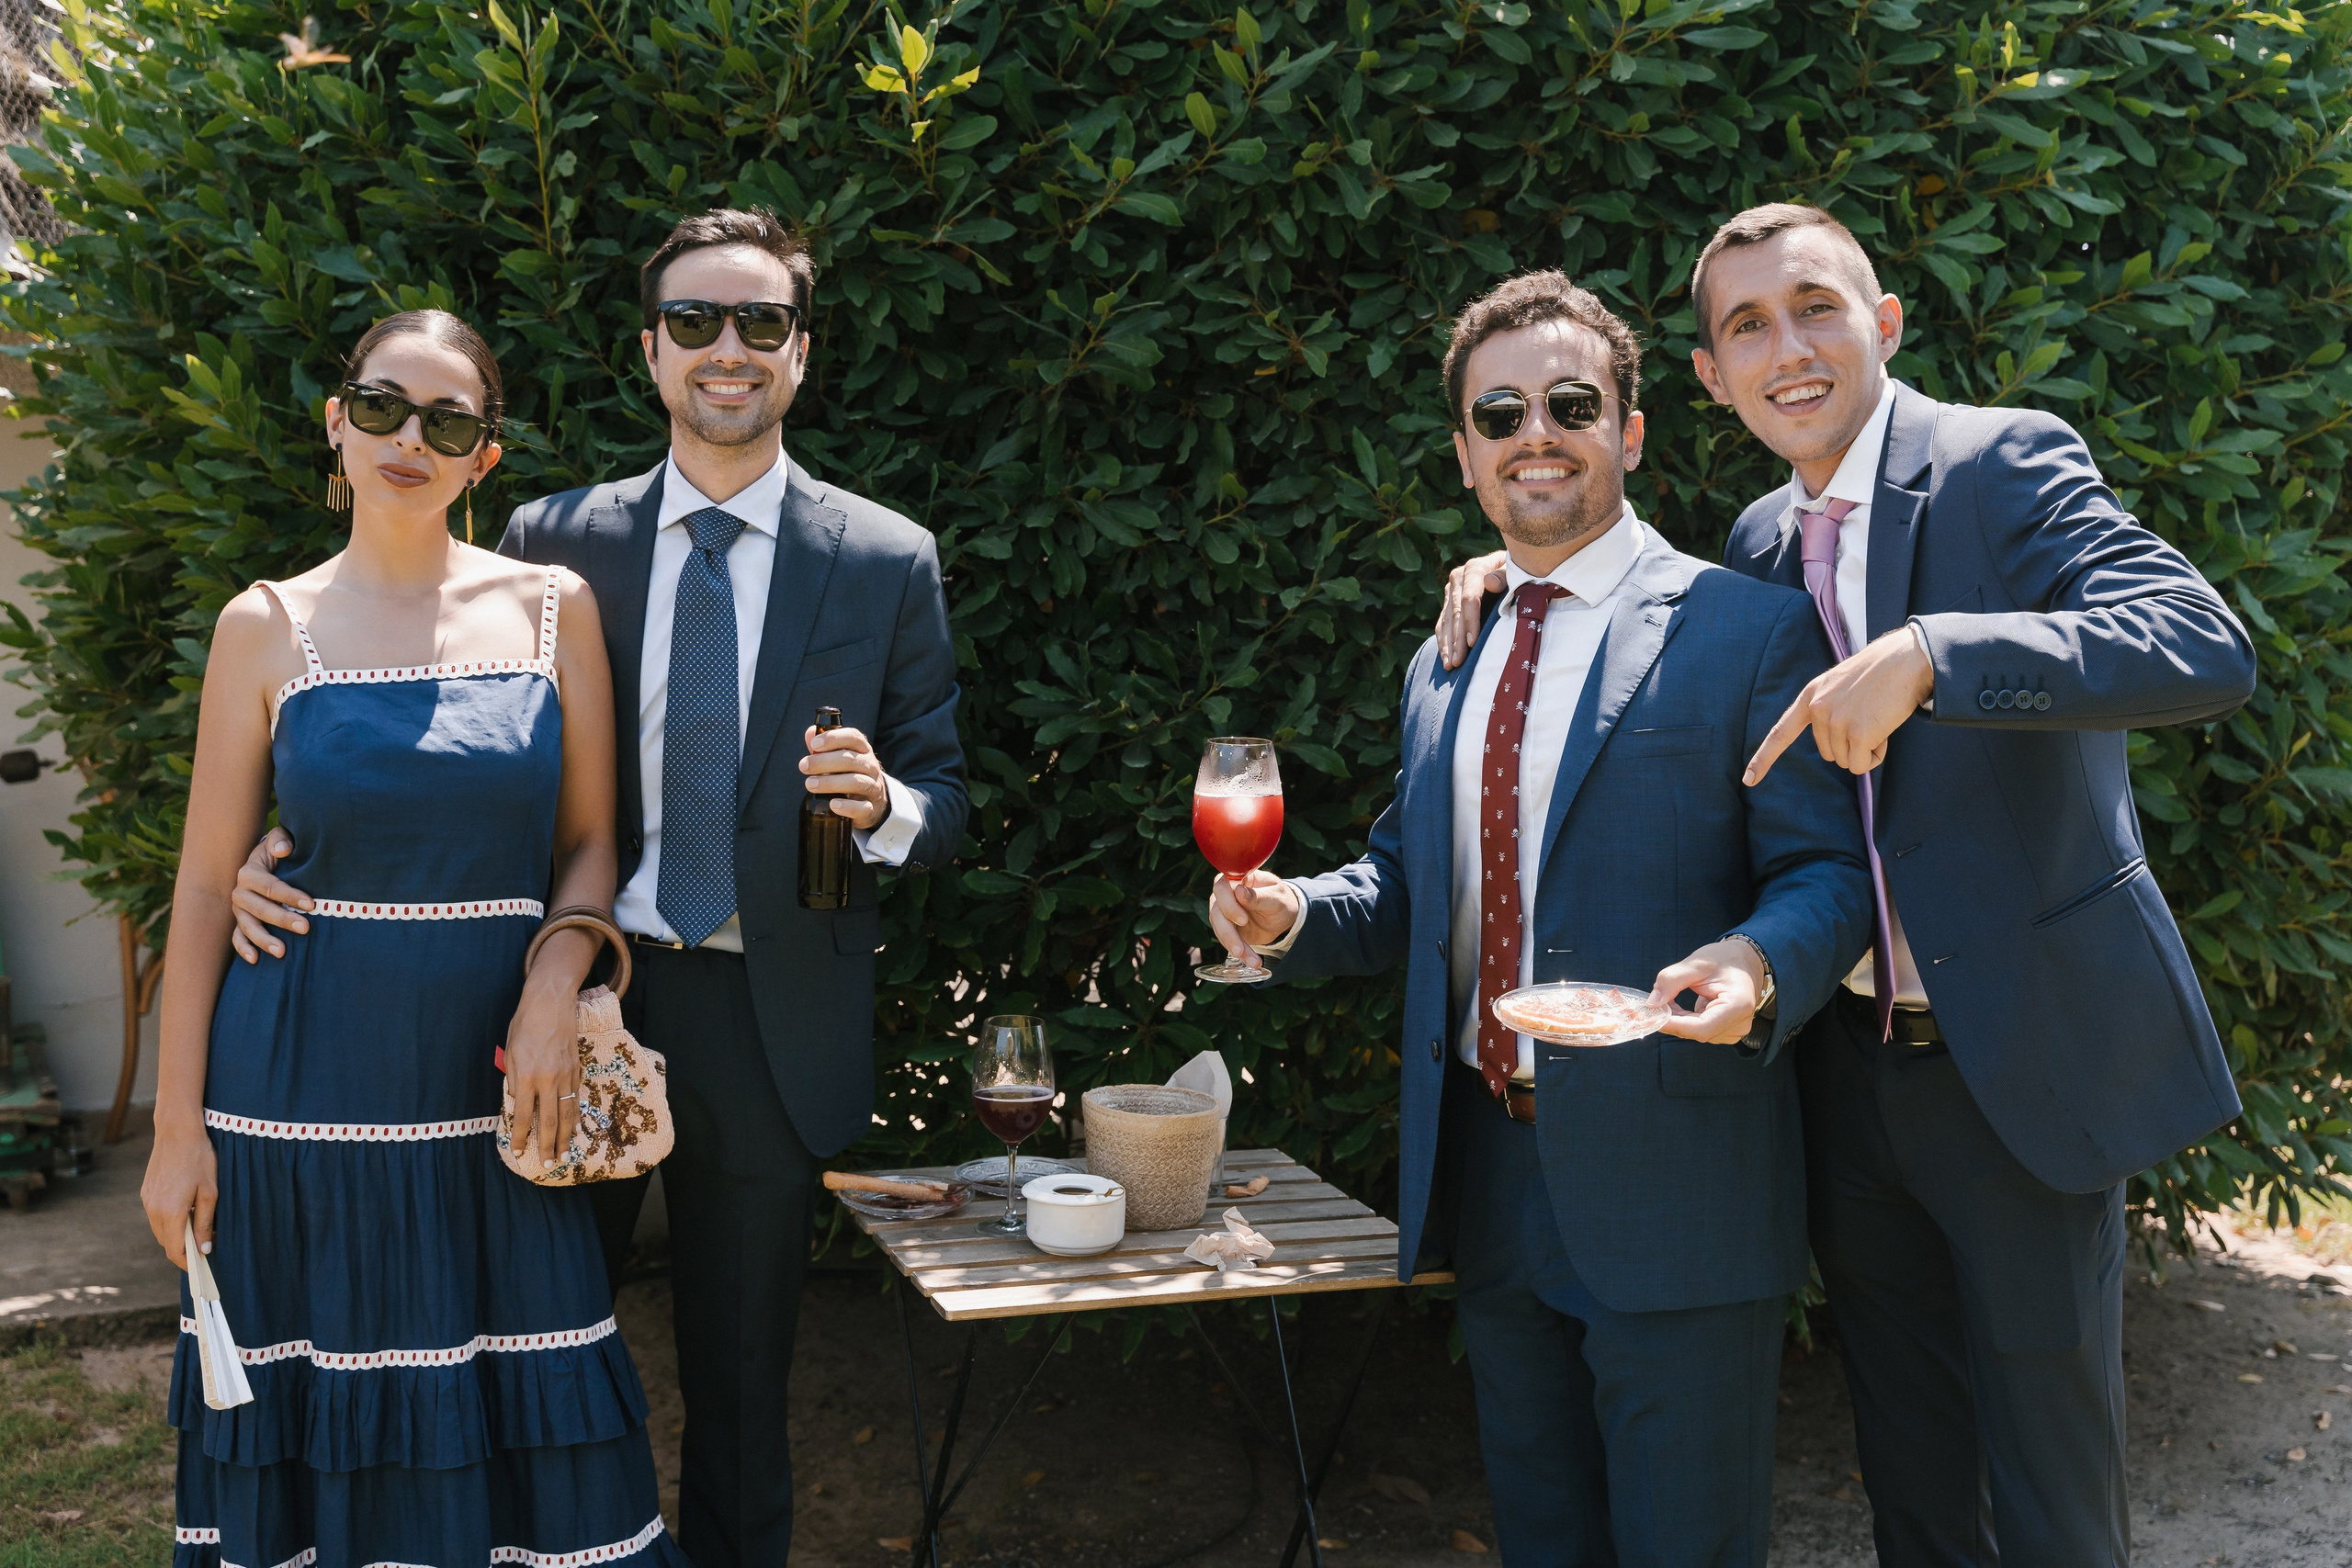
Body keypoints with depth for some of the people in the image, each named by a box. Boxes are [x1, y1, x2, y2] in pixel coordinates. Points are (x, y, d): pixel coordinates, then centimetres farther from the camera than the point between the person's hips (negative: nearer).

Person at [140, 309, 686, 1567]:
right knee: (318, 1429, 8)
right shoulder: (269, 627, 1)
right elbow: (206, 882, 2)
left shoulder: (555, 608, 3)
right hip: (308, 1074, 0)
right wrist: (177, 1123, -1)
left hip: (496, 1075, 1)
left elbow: (588, 842, 6)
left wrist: (554, 989, -13)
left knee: (521, 1428, 5)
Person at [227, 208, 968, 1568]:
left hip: (770, 1023, 0)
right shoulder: (554, 540, 2)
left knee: (742, 1378, 15)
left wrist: (883, 803, -22)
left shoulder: (891, 561, -1)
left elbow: (943, 798, 1)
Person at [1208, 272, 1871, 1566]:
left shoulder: (1751, 632, -6)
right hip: (1487, 1172, 6)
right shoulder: (1441, 667, 14)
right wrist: (1290, 916, 0)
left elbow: (1826, 869, -10)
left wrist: (1755, 963, -31)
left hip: (1672, 1180, -6)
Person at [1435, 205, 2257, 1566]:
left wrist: (1926, 654, -35)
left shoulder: (2008, 461, -11)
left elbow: (2210, 651, -25)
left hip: (2019, 1058, -6)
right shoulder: (1766, 537, 10)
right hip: (1851, 1067, 6)